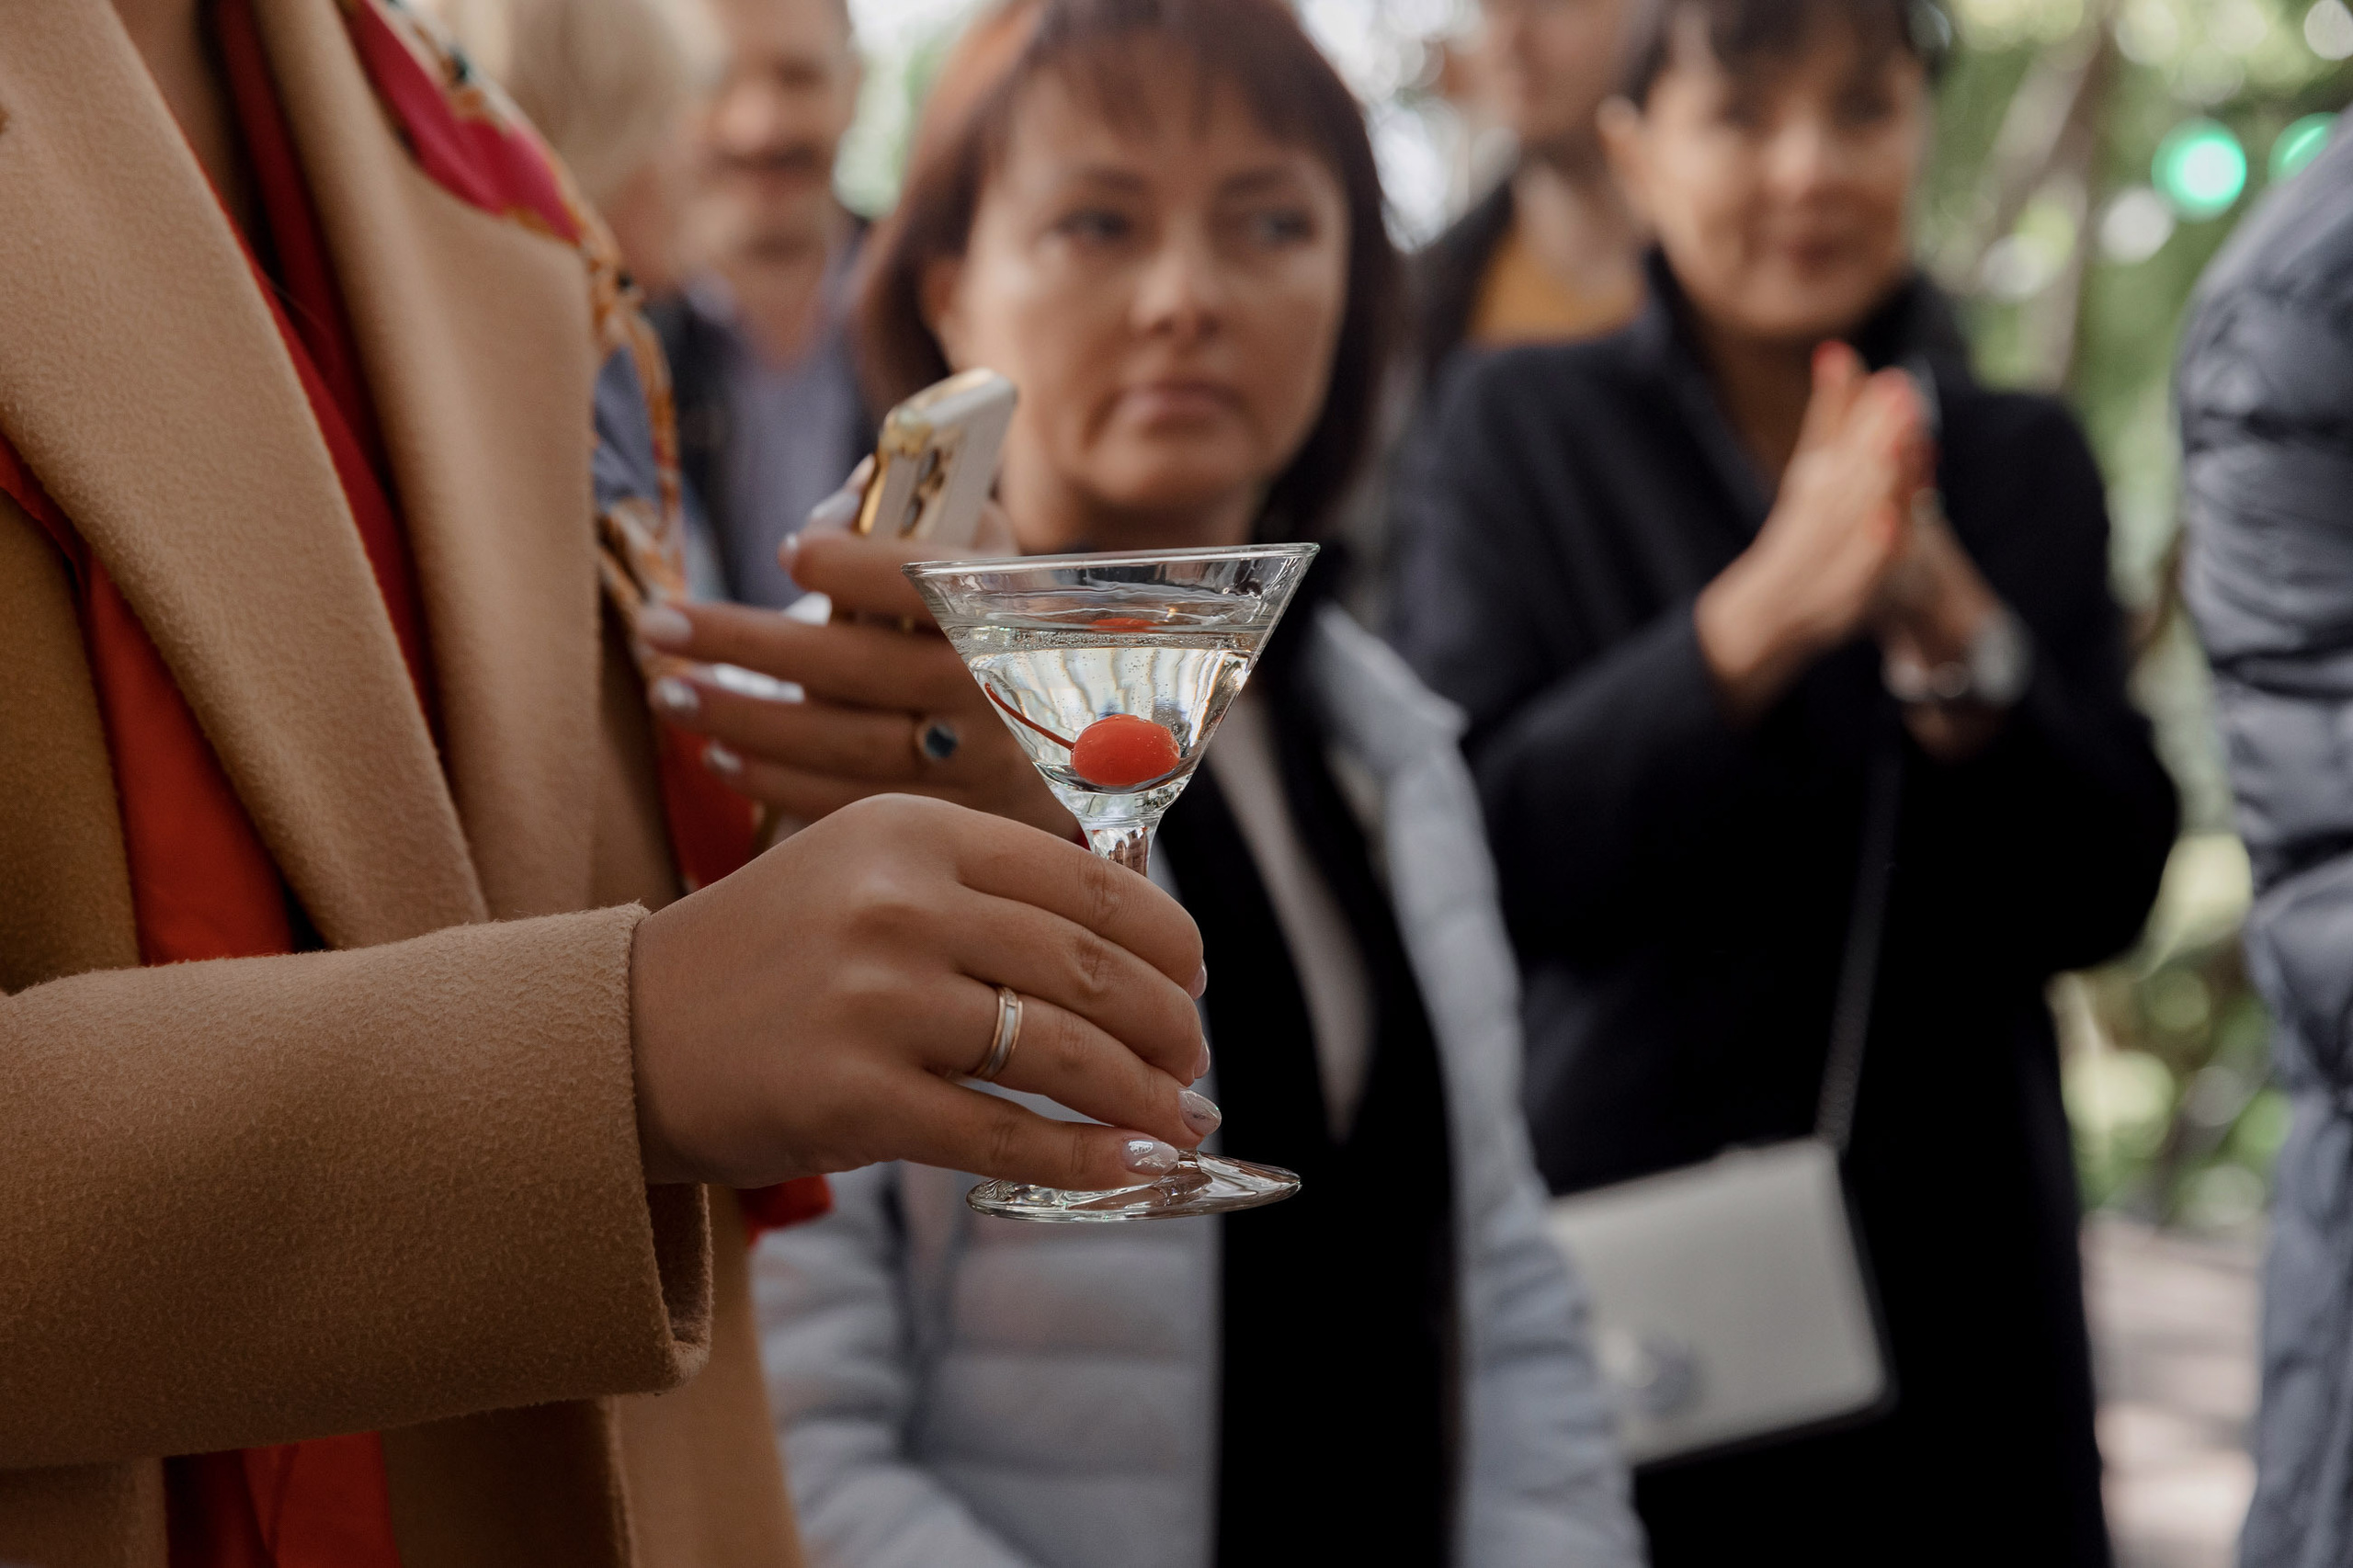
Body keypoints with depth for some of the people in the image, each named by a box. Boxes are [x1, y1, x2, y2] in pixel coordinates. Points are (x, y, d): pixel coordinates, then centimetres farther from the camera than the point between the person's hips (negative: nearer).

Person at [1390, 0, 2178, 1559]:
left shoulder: (2026, 458, 6)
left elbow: (2105, 898, -2)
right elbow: (1478, 858, -12)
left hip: (1956, 1271, 3)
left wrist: (1950, 630, -19)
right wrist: (1759, 615, -24)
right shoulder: (1528, 426, -2)